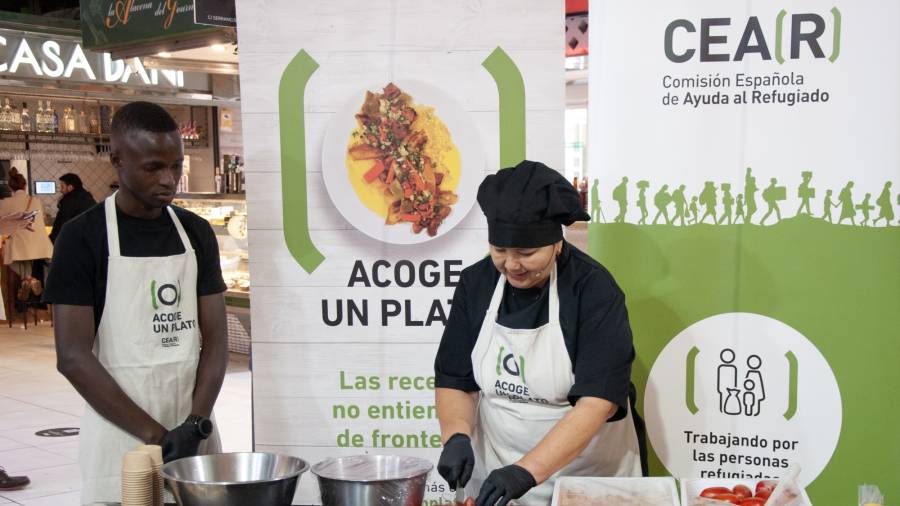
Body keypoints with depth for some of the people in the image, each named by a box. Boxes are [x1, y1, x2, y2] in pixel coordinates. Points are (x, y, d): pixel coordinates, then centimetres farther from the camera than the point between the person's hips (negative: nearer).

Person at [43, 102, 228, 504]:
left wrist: (196, 423, -11)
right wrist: (155, 435, -15)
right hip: (122, 434, -4)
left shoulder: (197, 233, 5)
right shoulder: (83, 237, -7)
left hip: (195, 431, 4)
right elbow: (72, 356, -11)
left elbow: (215, 339, 4)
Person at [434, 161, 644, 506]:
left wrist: (526, 473, -32)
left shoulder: (594, 290, -17)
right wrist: (457, 437, -18)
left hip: (587, 475, -3)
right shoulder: (476, 284, -4)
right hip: (493, 473, 4)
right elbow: (453, 380, 1)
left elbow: (596, 402, -25)